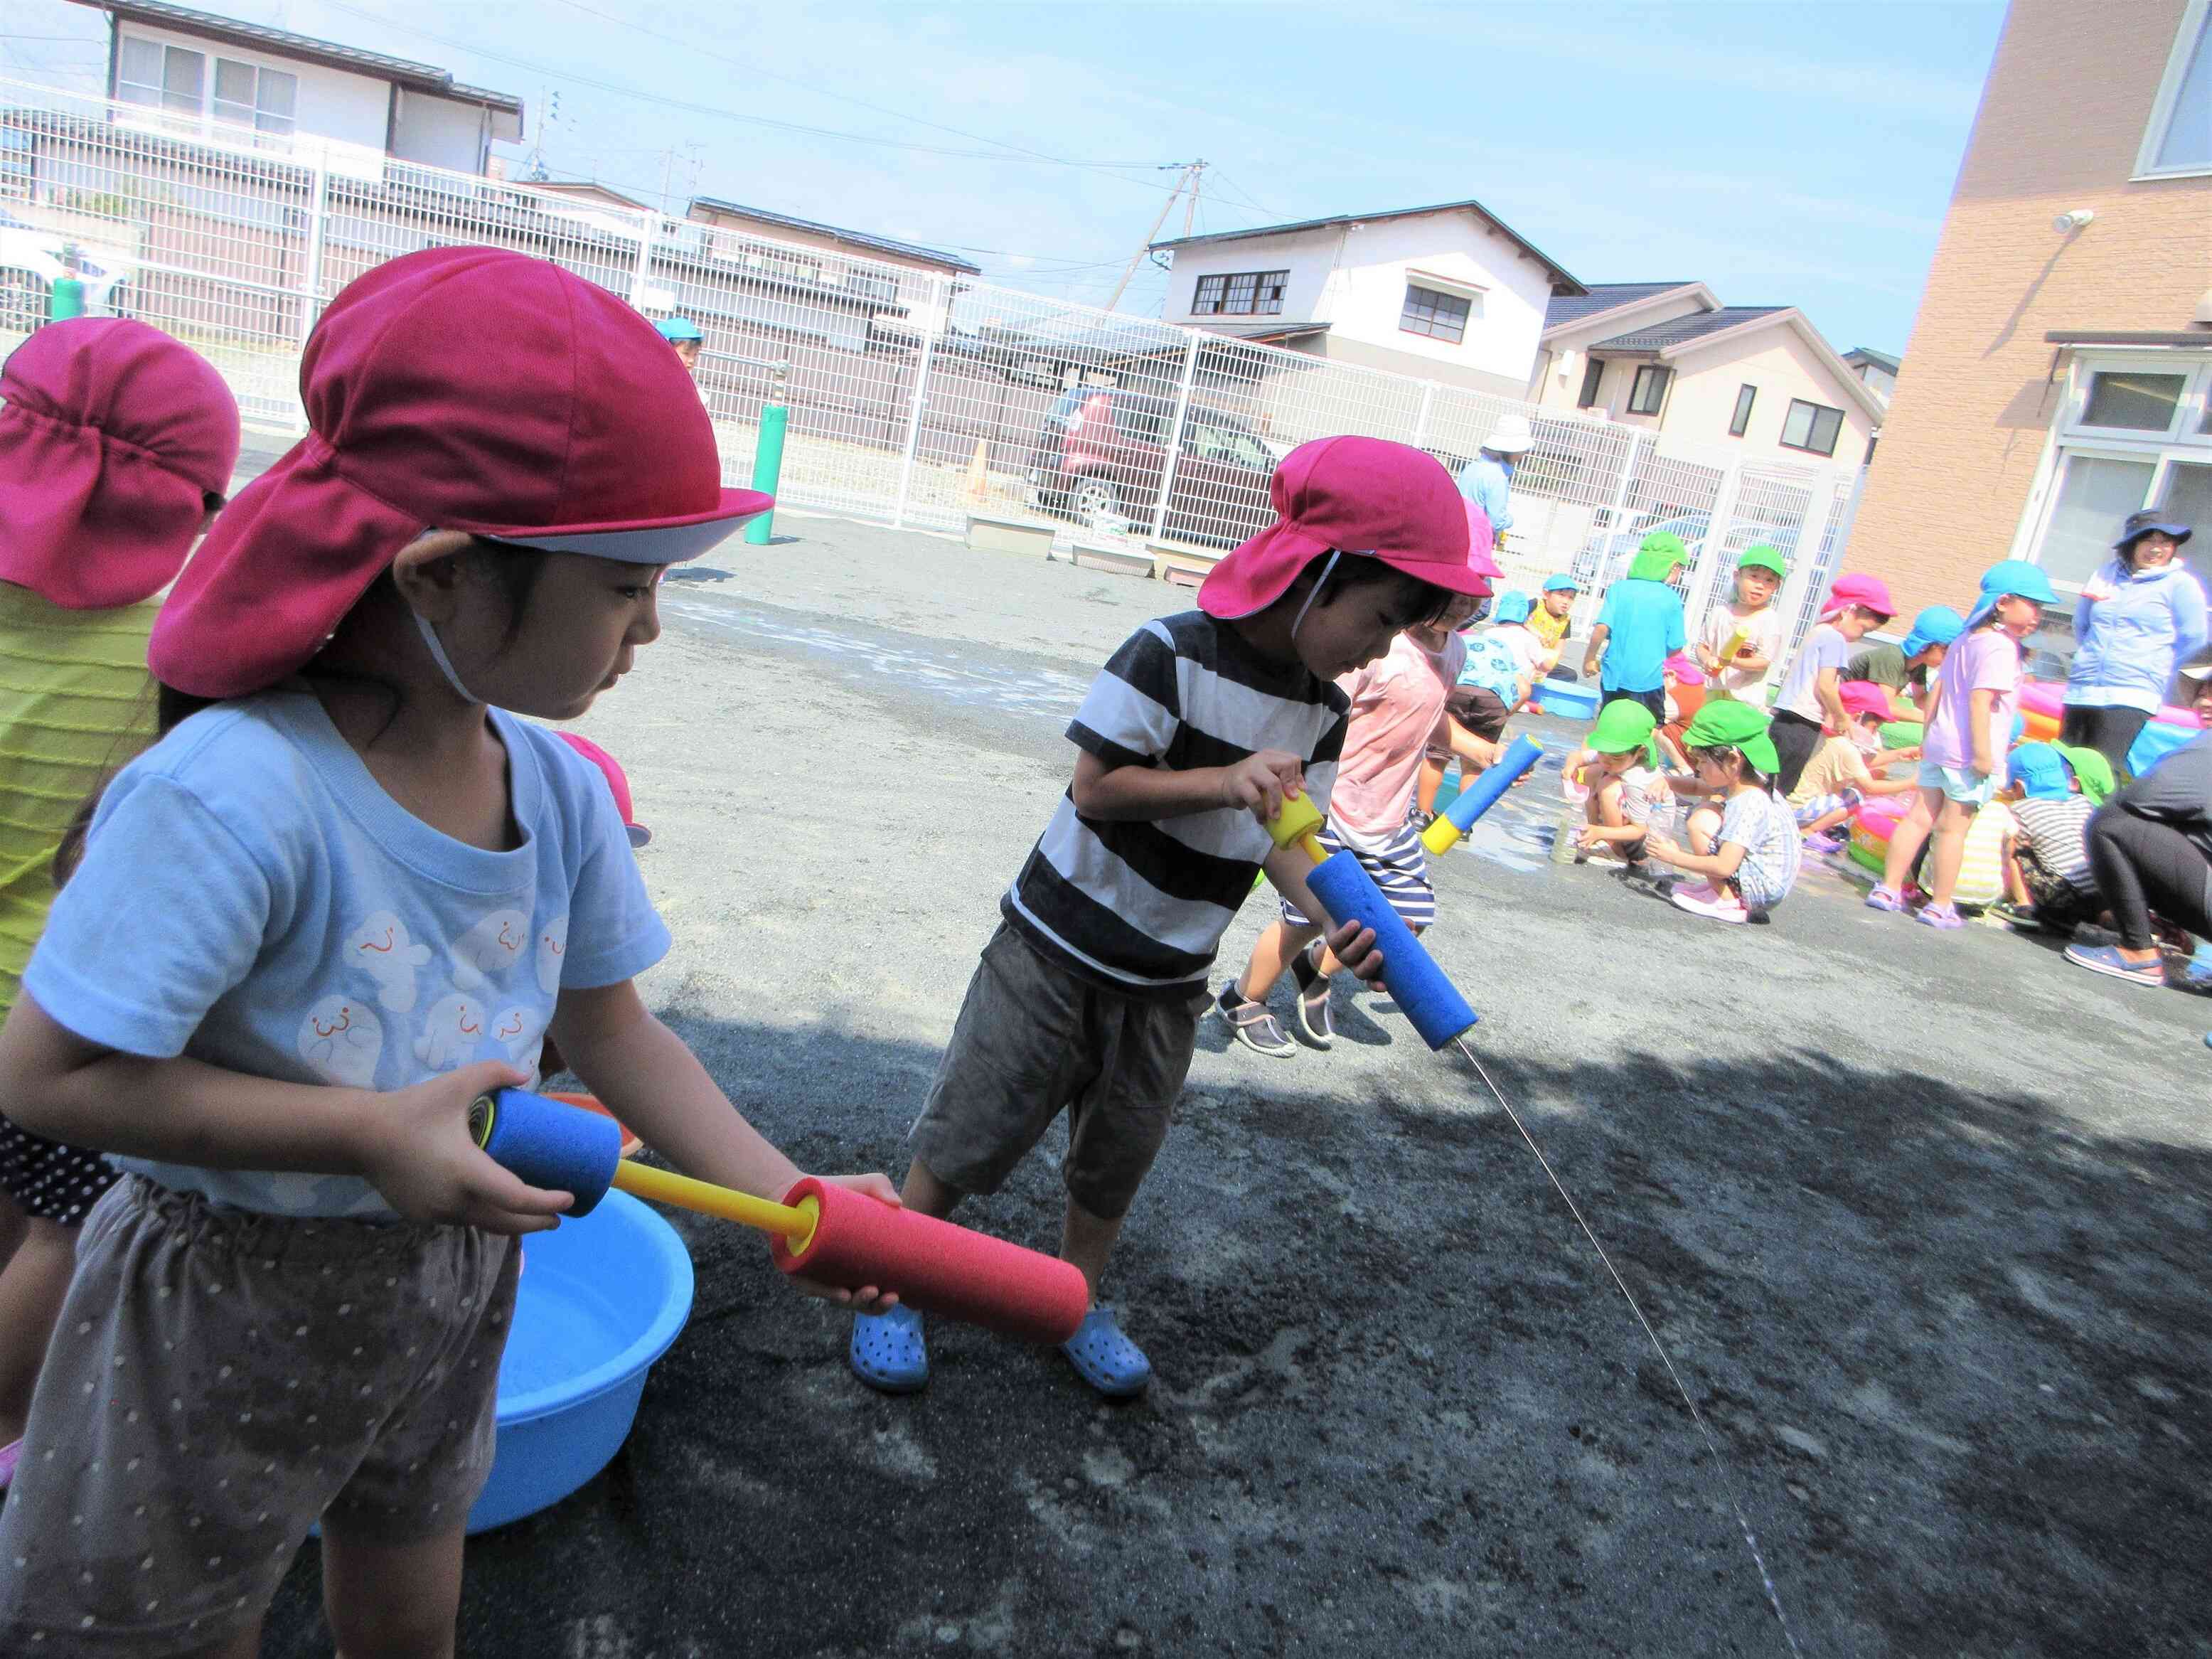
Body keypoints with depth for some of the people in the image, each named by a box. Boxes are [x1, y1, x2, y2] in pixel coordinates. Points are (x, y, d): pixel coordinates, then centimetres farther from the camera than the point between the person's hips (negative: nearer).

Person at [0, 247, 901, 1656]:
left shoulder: (560, 791, -12)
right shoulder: (236, 793, -31)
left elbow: (615, 1033, -4)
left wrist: (789, 1197, -15)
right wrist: (374, 1133, -30)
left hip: (450, 1286, 6)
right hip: (225, 1310, -5)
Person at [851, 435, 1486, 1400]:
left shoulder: (1324, 715, 1)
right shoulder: (1172, 654, -20)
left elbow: (1286, 838, 0)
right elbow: (1095, 786, -19)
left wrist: (1339, 919, -19)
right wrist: (1222, 781, -29)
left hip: (1168, 983, 6)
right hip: (1061, 949, -5)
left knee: (1117, 1158, 18)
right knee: (970, 1131, 6)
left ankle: (1075, 1302, 40)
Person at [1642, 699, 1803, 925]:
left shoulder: (1749, 806, -28)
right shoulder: (1739, 781, -2)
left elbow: (1724, 867, -33)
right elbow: (1697, 786, 15)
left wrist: (1673, 857, -23)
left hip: (1763, 892, -10)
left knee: (1701, 821, -19)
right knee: (1709, 809, 13)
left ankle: (1728, 904, -11)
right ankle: (1721, 889, 10)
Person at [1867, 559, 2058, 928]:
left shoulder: (1967, 640, 15)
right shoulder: (2000, 647, -14)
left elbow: (1938, 689, 18)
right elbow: (1980, 700, -23)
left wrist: (1928, 734, 23)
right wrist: (1983, 753, -23)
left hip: (1939, 746, 9)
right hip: (1969, 755, -8)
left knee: (1919, 818, 11)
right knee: (1953, 828, -2)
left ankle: (1888, 889, 14)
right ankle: (1940, 907, 5)